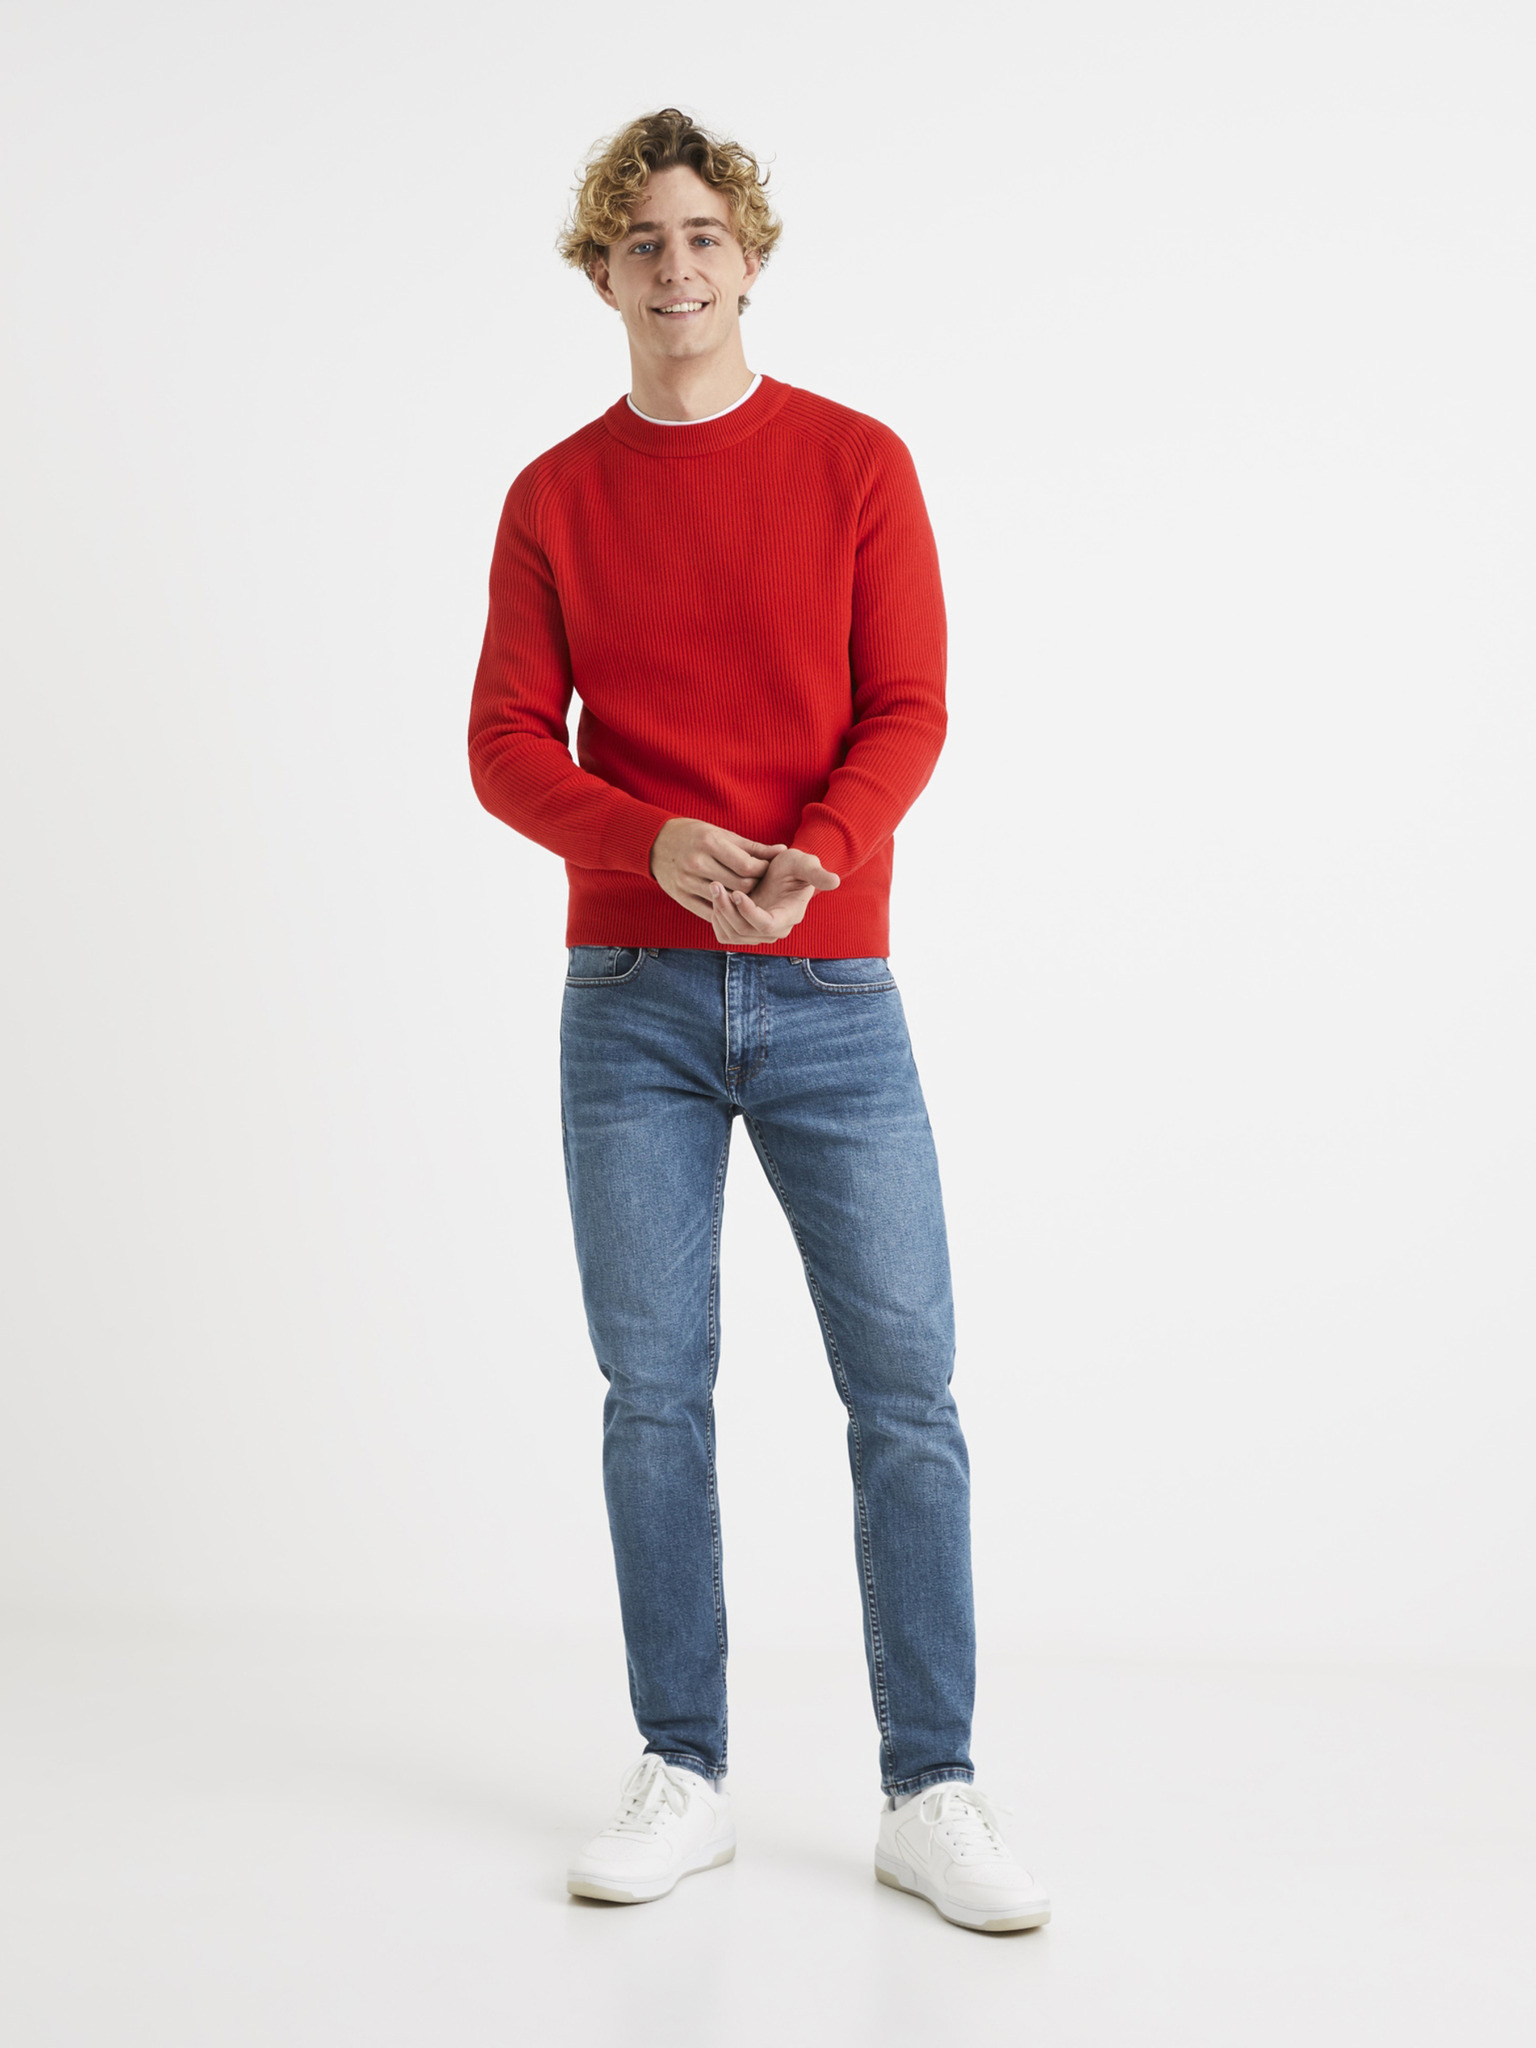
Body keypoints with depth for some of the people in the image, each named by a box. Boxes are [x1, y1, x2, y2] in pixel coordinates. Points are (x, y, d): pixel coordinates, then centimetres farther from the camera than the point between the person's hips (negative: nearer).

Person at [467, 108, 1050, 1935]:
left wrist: (817, 860, -21)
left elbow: (909, 714, -1)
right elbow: (508, 747, 2)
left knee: (905, 1389, -3)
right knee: (654, 1391, 3)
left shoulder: (856, 464, 5)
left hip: (832, 989, -1)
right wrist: (659, 845, -17)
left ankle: (931, 1797, 6)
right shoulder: (554, 499, 8)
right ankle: (681, 1778, 14)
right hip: (631, 996, 1)